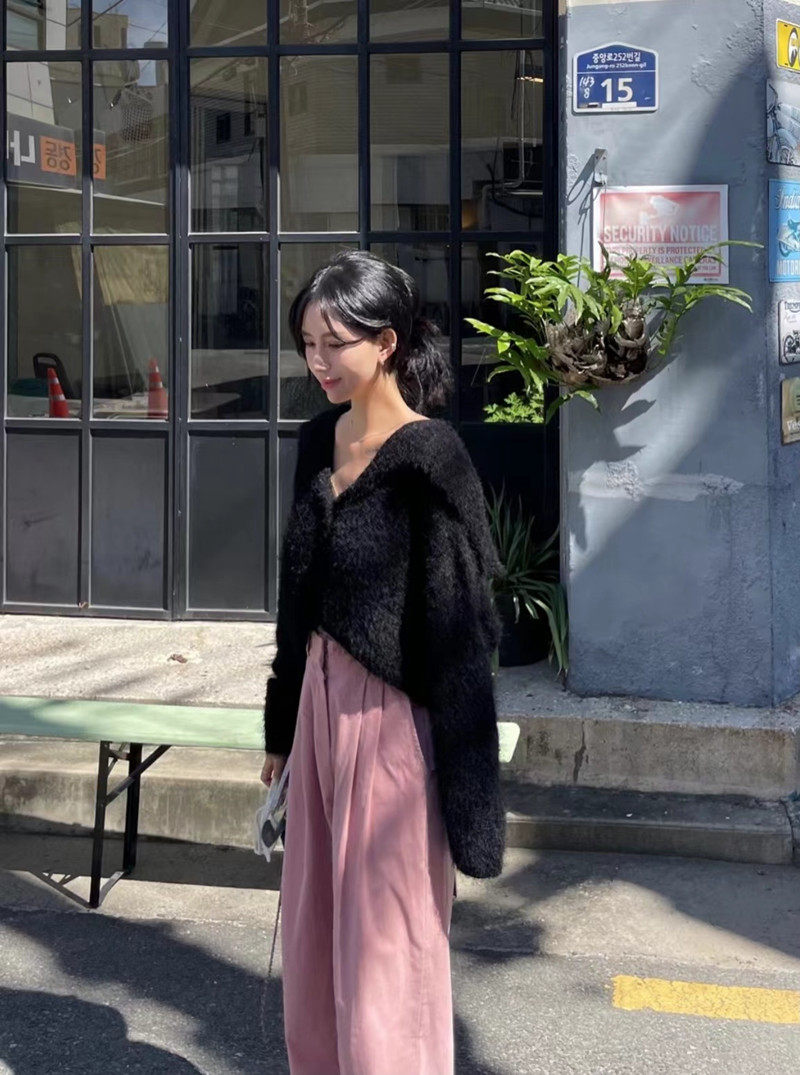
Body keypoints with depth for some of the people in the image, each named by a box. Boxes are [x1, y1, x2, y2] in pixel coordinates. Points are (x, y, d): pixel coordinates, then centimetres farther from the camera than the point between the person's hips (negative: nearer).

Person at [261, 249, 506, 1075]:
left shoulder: (428, 458, -15)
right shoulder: (319, 441, 7)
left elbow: (458, 626, -16)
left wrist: (462, 794, -16)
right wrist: (283, 725, 19)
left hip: (390, 718, -7)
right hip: (321, 699, 7)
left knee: (386, 940, 5)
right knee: (313, 922, 17)